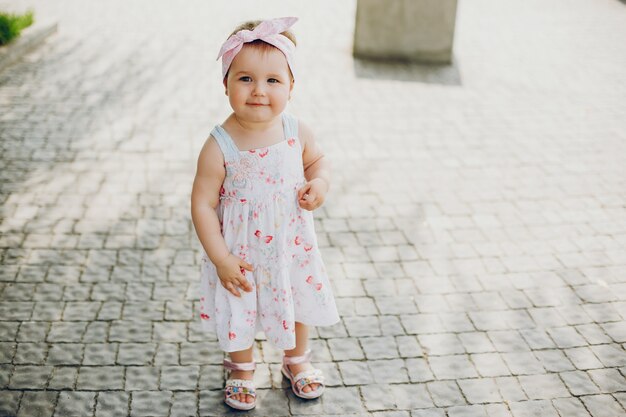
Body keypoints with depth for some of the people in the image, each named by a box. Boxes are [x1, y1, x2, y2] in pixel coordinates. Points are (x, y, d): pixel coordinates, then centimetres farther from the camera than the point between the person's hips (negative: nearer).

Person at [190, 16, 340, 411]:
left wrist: (320, 183, -16)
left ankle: (296, 361, 53)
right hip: (241, 255, -3)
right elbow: (203, 204, -18)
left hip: (292, 246, 4)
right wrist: (220, 258, -19)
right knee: (239, 313, 17)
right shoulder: (219, 147, -25)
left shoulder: (296, 131, -14)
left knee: (299, 302, 23)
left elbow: (318, 160, 6)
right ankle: (241, 371, 47)